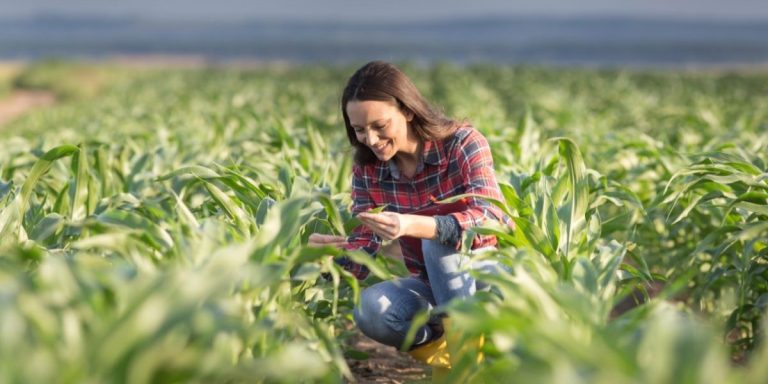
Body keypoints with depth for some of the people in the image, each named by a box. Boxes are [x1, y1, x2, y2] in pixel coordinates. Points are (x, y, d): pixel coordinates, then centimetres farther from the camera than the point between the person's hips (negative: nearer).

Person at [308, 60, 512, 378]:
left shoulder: (462, 143, -17)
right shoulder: (366, 169, -4)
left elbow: (491, 220, -33)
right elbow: (363, 251, -8)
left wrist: (412, 225, -49)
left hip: (496, 274, -4)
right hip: (435, 287, 4)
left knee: (439, 239, -34)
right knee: (369, 310, -27)